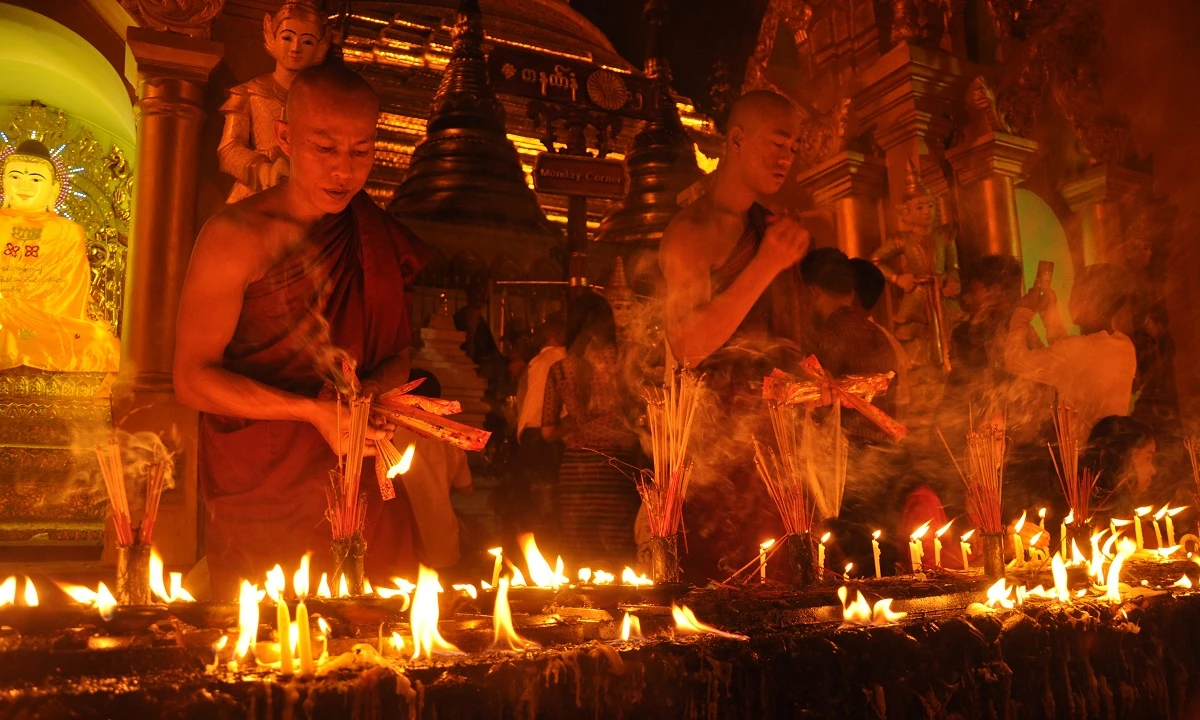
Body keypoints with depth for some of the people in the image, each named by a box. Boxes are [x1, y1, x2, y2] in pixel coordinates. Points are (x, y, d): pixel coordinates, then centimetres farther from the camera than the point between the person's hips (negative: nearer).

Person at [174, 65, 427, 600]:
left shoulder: (378, 231, 6)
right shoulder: (237, 237, -10)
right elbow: (192, 378, -10)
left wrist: (378, 388, -9)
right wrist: (313, 410, -21)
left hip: (368, 493, 4)